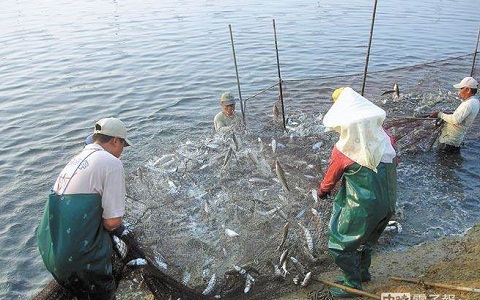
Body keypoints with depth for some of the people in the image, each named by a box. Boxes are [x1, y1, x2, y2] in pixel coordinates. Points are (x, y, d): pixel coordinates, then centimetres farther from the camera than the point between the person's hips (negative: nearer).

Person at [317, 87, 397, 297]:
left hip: (361, 207, -7)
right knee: (365, 240, 28)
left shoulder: (344, 150, -19)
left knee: (342, 245, 13)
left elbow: (331, 178, -3)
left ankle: (352, 285, 26)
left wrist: (322, 191, 17)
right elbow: (394, 163, 12)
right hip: (387, 203, 7)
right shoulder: (385, 138, -6)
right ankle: (362, 272, 47)